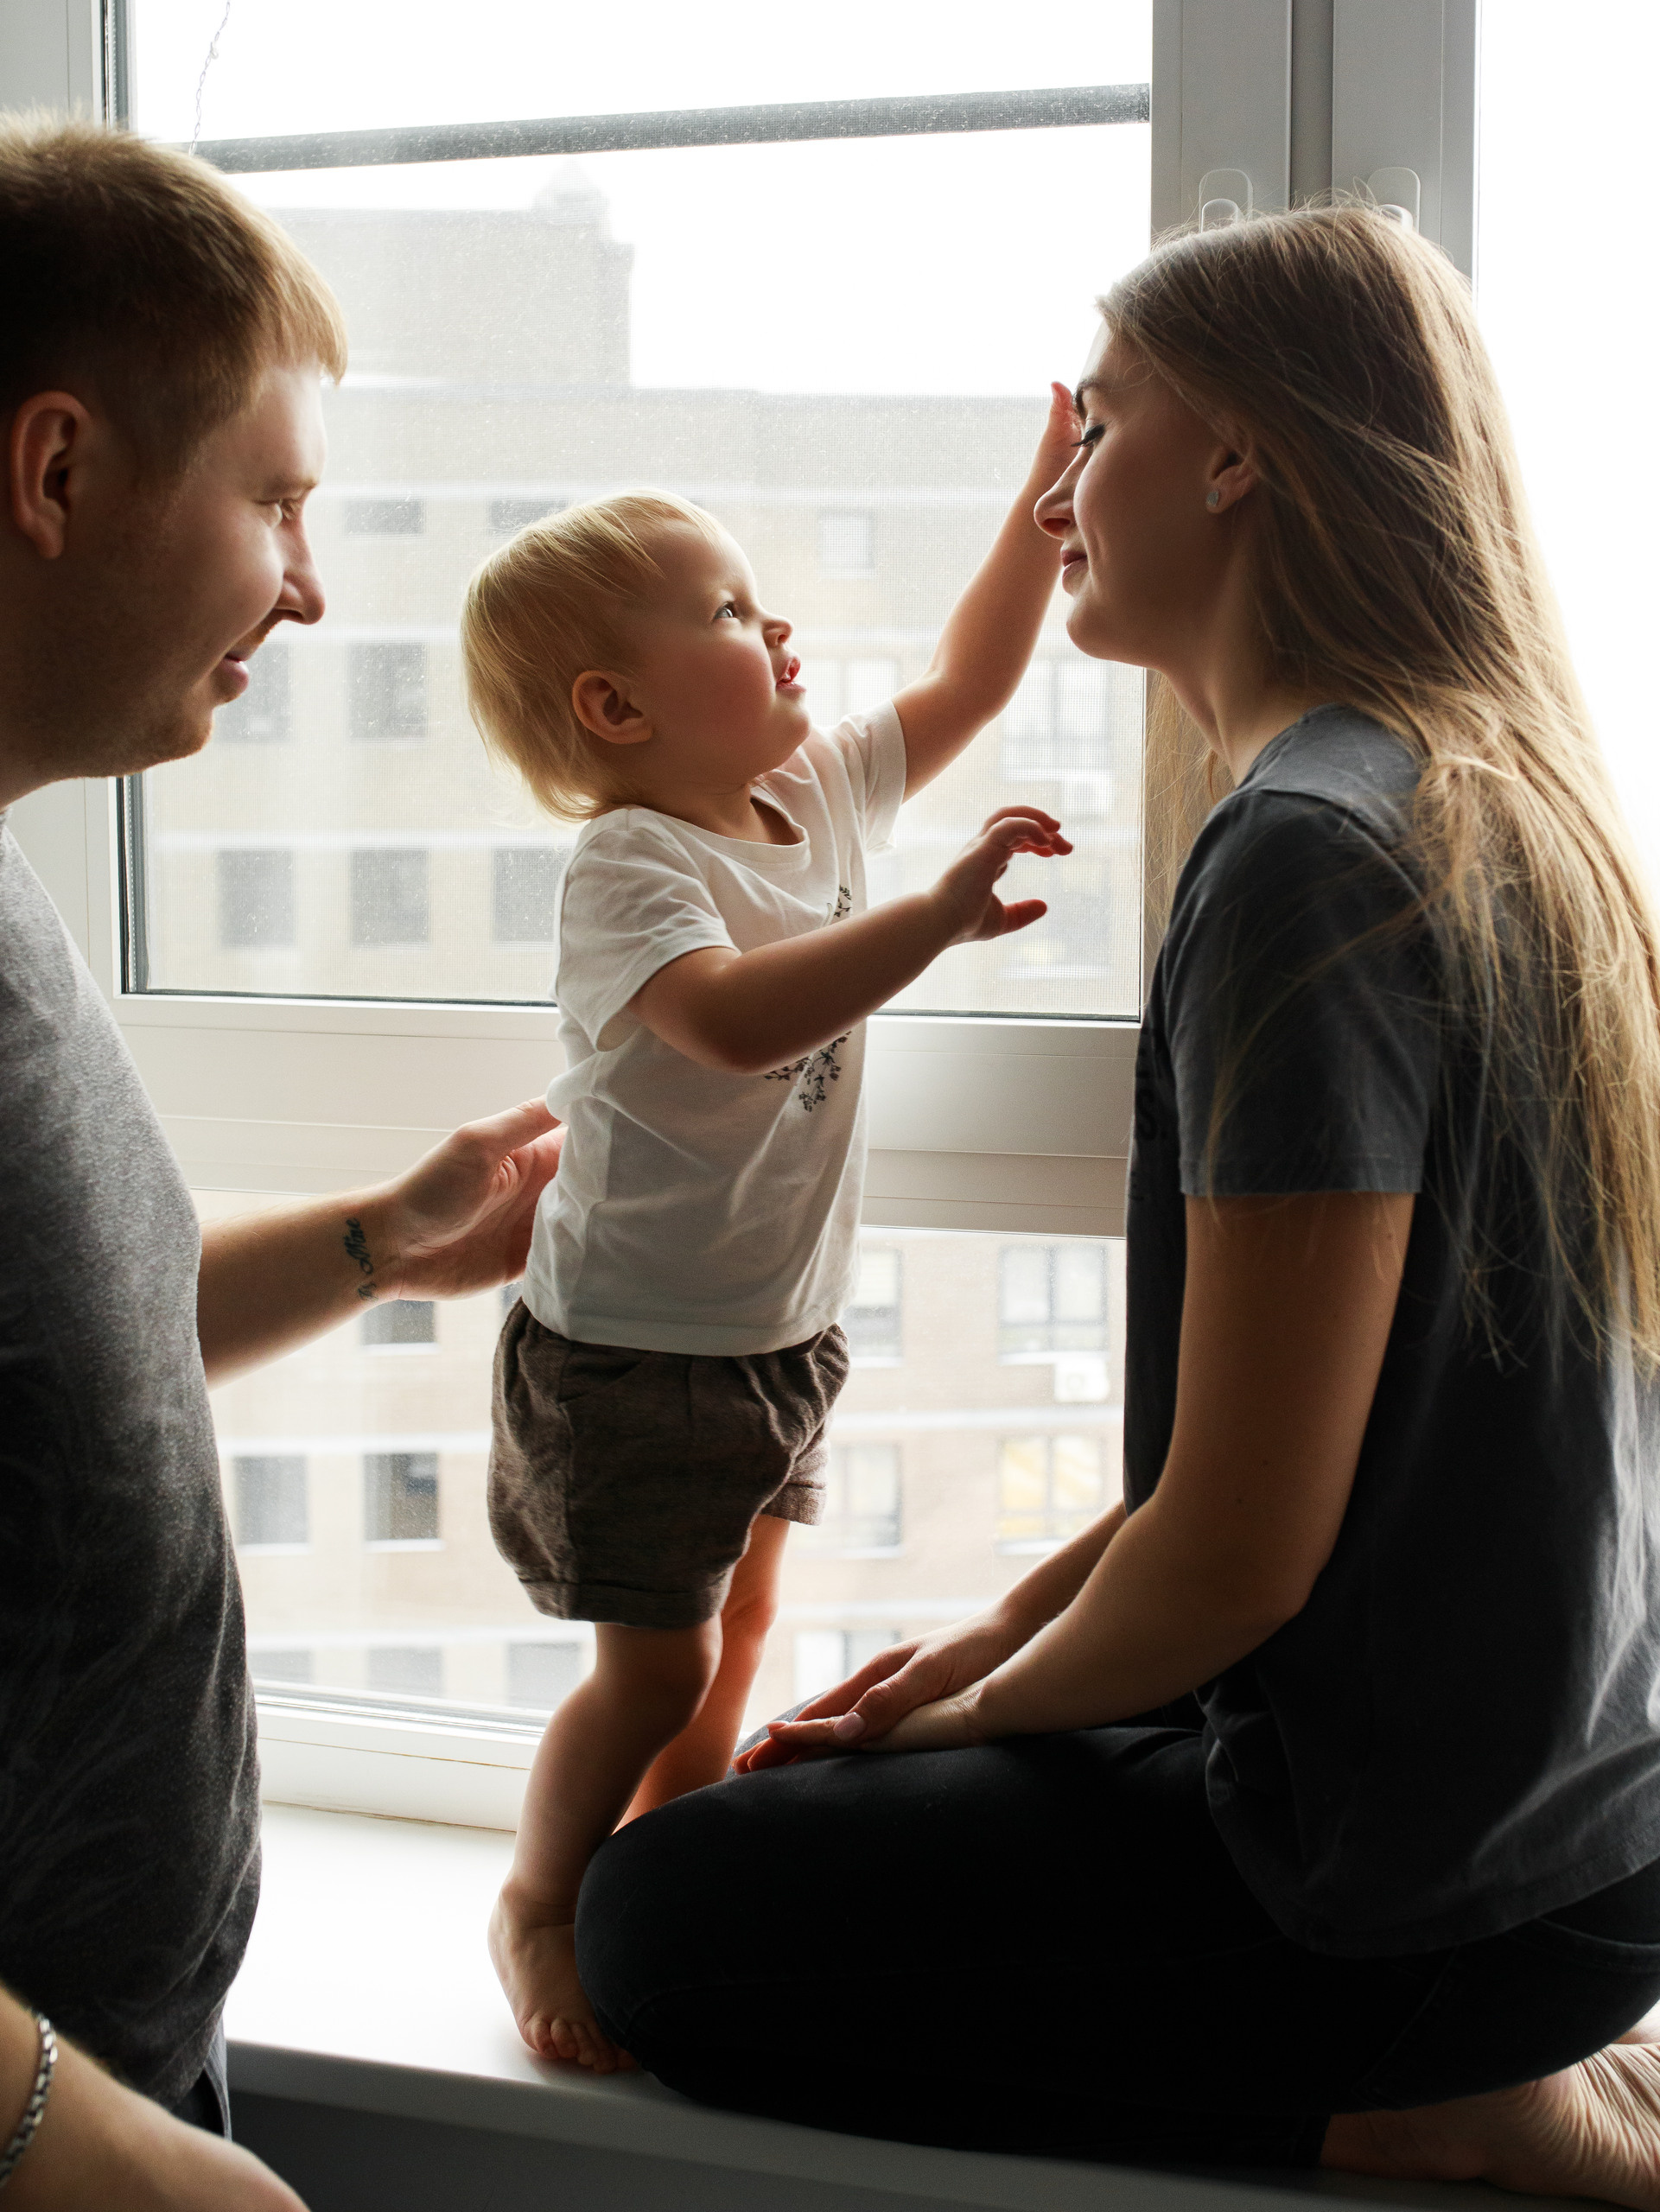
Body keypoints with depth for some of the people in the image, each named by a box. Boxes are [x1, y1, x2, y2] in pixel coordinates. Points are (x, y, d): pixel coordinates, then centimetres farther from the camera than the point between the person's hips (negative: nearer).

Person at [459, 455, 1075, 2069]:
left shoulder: (819, 794, 1)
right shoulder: (626, 866, -24)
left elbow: (966, 677, 12)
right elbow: (738, 1019, -43)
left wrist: (1048, 489, 5)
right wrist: (943, 914, -47)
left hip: (776, 1333, 8)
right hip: (636, 1349, -8)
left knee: (739, 1626, 19)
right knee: (658, 1664, 0)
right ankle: (538, 1907, 22)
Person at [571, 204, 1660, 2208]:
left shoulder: (1309, 860, -23)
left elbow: (1238, 1549, -23)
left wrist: (994, 1701, -3)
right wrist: (1014, 1622, 10)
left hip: (1429, 1870, -9)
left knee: (660, 1919, 2)